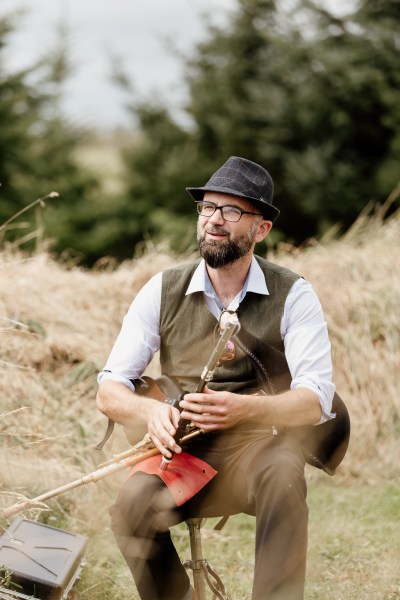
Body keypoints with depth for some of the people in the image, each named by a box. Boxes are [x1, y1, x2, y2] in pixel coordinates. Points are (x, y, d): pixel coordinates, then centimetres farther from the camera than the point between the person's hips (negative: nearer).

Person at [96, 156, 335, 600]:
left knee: (282, 473, -36)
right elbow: (109, 391, 2)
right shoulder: (163, 291, 4)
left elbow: (315, 400, -13)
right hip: (184, 453, 2)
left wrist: (243, 408, -33)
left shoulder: (293, 296, -2)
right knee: (133, 504, -29)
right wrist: (151, 411, -23)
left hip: (260, 449, -2)